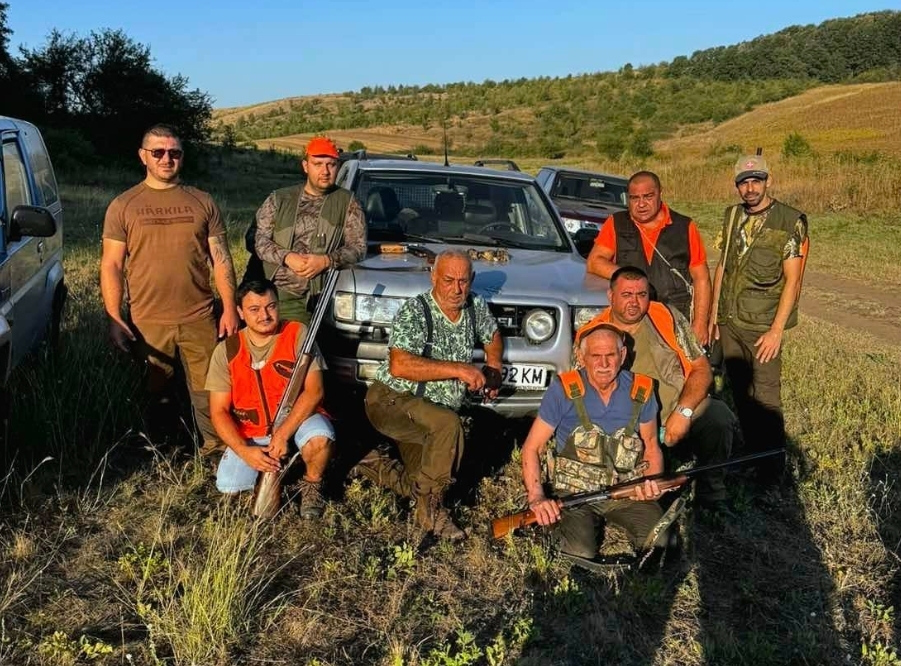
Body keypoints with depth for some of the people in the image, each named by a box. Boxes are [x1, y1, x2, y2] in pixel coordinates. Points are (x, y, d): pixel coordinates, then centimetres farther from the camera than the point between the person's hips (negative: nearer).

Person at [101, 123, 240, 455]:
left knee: (209, 392, 5)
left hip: (200, 319, 0)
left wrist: (230, 308, -1)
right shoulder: (123, 206, 3)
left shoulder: (203, 202, 6)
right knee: (152, 396, 13)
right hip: (146, 323, 0)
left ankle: (216, 447, 20)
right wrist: (114, 319, -9)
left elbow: (221, 259, 6)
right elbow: (111, 266, 0)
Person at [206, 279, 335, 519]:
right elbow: (219, 411, -4)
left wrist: (283, 434, -25)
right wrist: (244, 450, -19)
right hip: (251, 434, 3)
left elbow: (314, 391, -16)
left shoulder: (298, 335, -9)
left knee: (320, 438, -35)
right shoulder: (226, 351, -3)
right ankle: (274, 466, 16)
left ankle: (311, 484, -1)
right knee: (228, 487, -16)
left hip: (298, 419, -2)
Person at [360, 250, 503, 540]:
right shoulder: (414, 312, -18)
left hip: (433, 409, 7)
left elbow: (492, 335, 25)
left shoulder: (476, 307, 2)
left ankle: (378, 466, 29)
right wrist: (458, 369, -31)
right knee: (448, 424, -34)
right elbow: (399, 366, -31)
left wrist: (493, 369, 9)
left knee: (420, 487, 0)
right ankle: (431, 510, -19)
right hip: (392, 399, -7)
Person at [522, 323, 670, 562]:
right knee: (581, 553, -25)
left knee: (659, 542, -22)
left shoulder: (640, 391, 1)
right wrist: (536, 497, -16)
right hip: (575, 492, -2)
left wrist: (651, 481, -7)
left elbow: (651, 446, 15)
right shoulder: (564, 390, -8)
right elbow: (532, 448, -3)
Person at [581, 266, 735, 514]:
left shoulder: (667, 317, 3)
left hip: (679, 415, 2)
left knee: (718, 416, -29)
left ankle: (711, 493, -5)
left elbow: (701, 369, 1)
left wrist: (683, 412, -16)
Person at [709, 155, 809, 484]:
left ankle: (773, 466, 13)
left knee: (765, 397, -2)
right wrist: (714, 314, 12)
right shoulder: (732, 216, 9)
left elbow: (792, 281, -10)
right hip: (729, 323, 5)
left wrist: (777, 330, -15)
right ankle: (752, 454, 27)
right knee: (740, 393, 12)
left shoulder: (790, 222, -8)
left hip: (762, 327, -5)